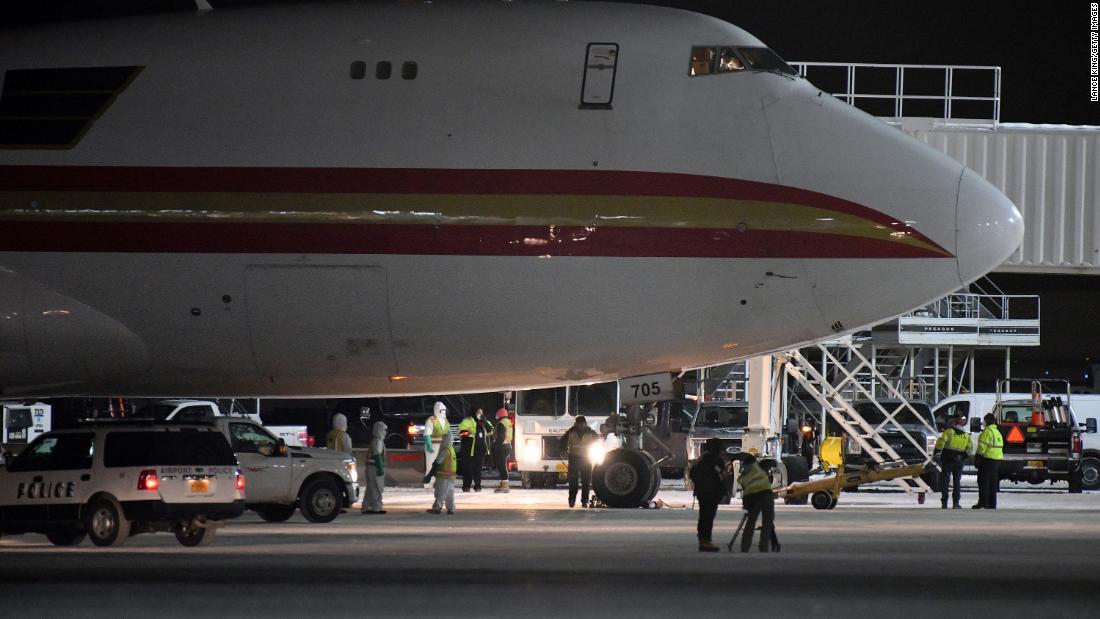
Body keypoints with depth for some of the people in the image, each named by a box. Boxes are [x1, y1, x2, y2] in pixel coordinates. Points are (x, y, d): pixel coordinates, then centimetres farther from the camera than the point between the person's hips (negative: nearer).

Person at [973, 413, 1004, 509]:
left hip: (988, 459, -9)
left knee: (984, 482, -6)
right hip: (998, 459, 9)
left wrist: (978, 458, -13)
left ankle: (983, 502, -10)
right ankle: (992, 504, 11)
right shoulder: (998, 432, 18)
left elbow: (982, 446, -17)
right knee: (993, 483, 11)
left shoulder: (987, 431, -12)